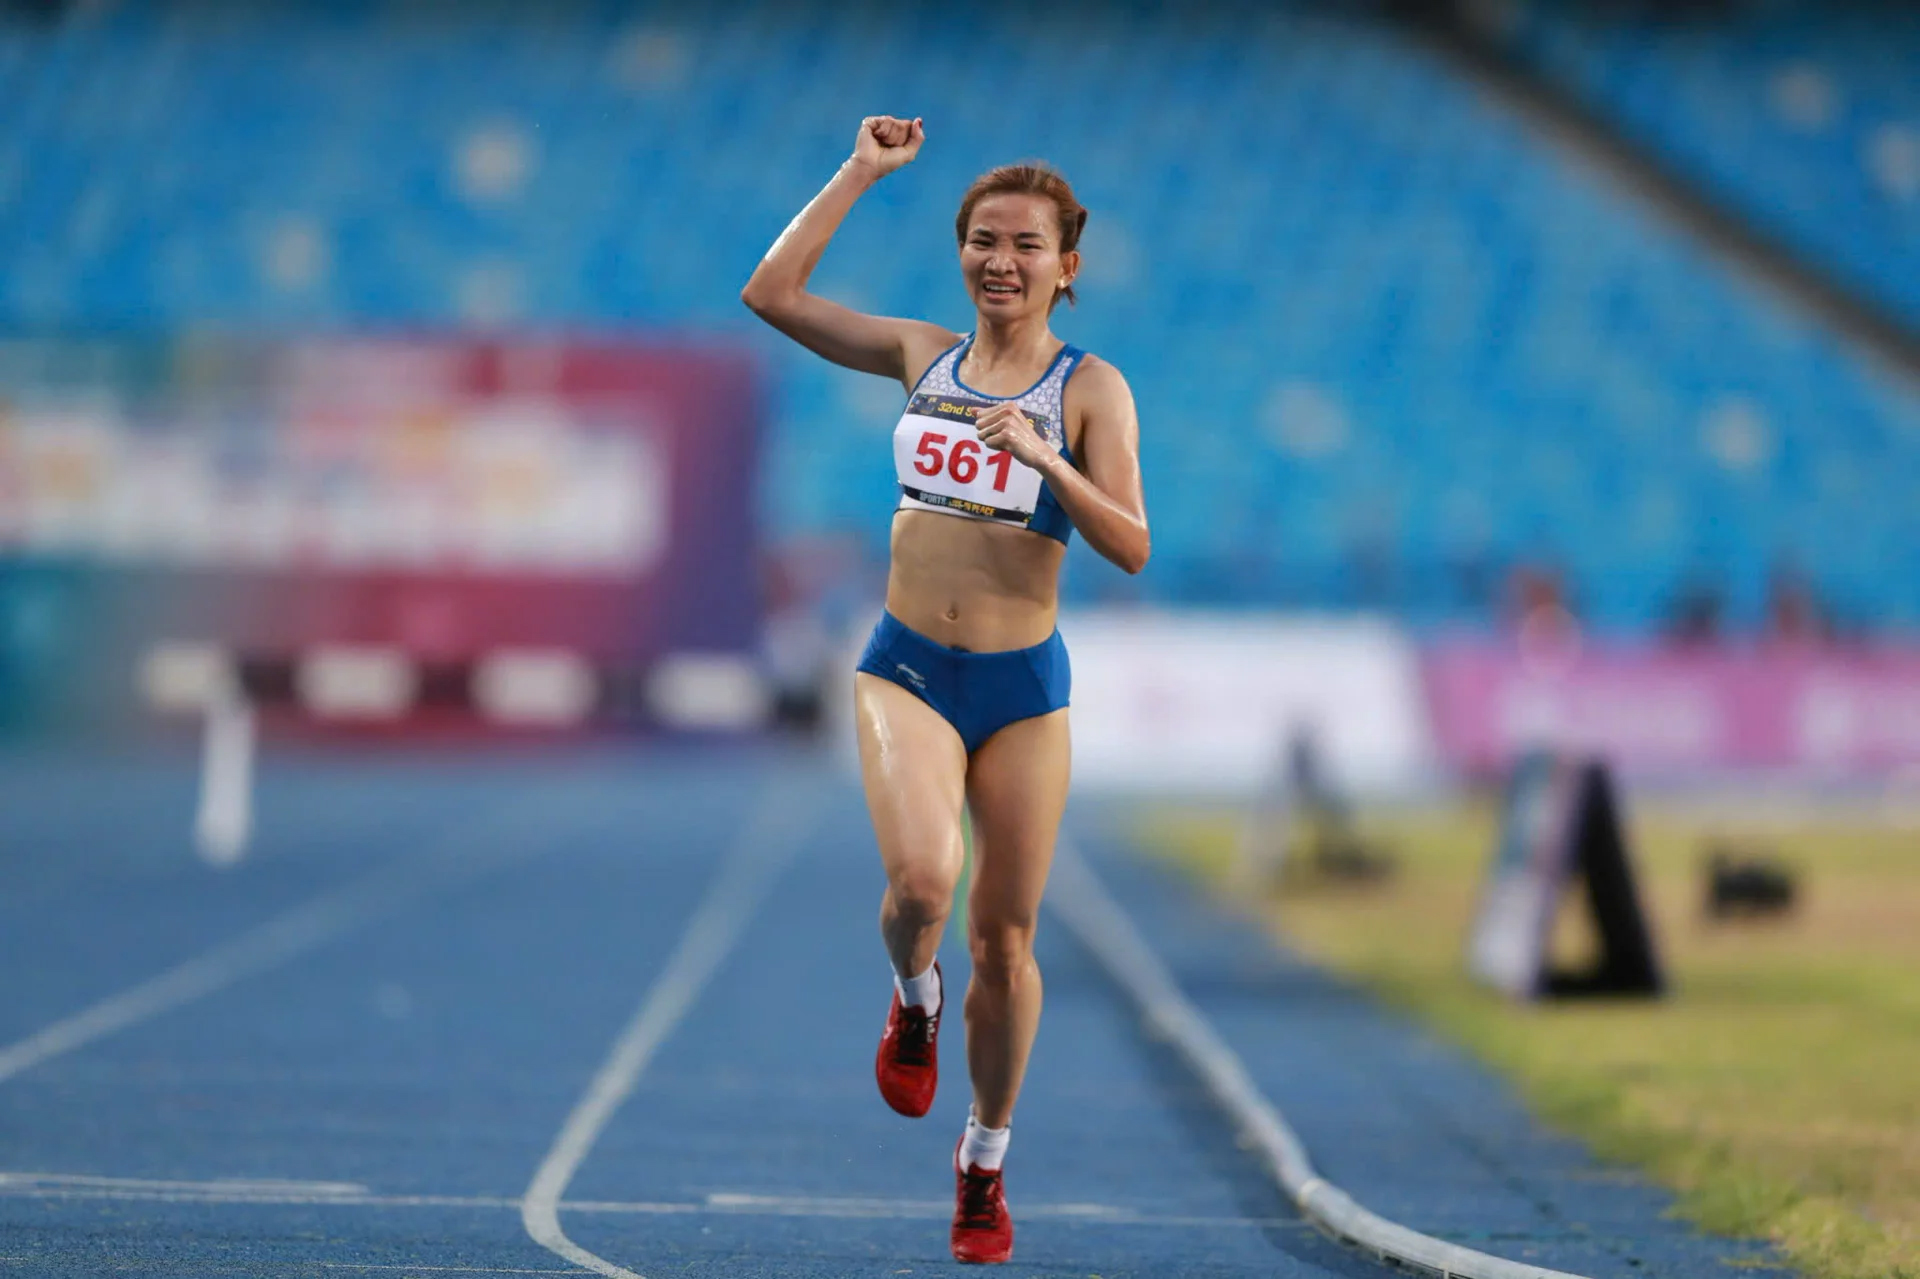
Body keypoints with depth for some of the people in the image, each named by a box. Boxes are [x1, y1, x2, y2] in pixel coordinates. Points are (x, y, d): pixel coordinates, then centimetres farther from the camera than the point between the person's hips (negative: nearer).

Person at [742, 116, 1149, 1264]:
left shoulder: (1092, 388, -2)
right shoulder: (923, 354, 8)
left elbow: (1131, 547, -10)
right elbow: (772, 293, 4)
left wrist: (1046, 462, -25)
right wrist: (862, 174, 4)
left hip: (1024, 685, -1)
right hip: (908, 671, 1)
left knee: (1005, 938, 6)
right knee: (921, 878, -26)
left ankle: (985, 1163, 25)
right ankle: (915, 1000, 10)